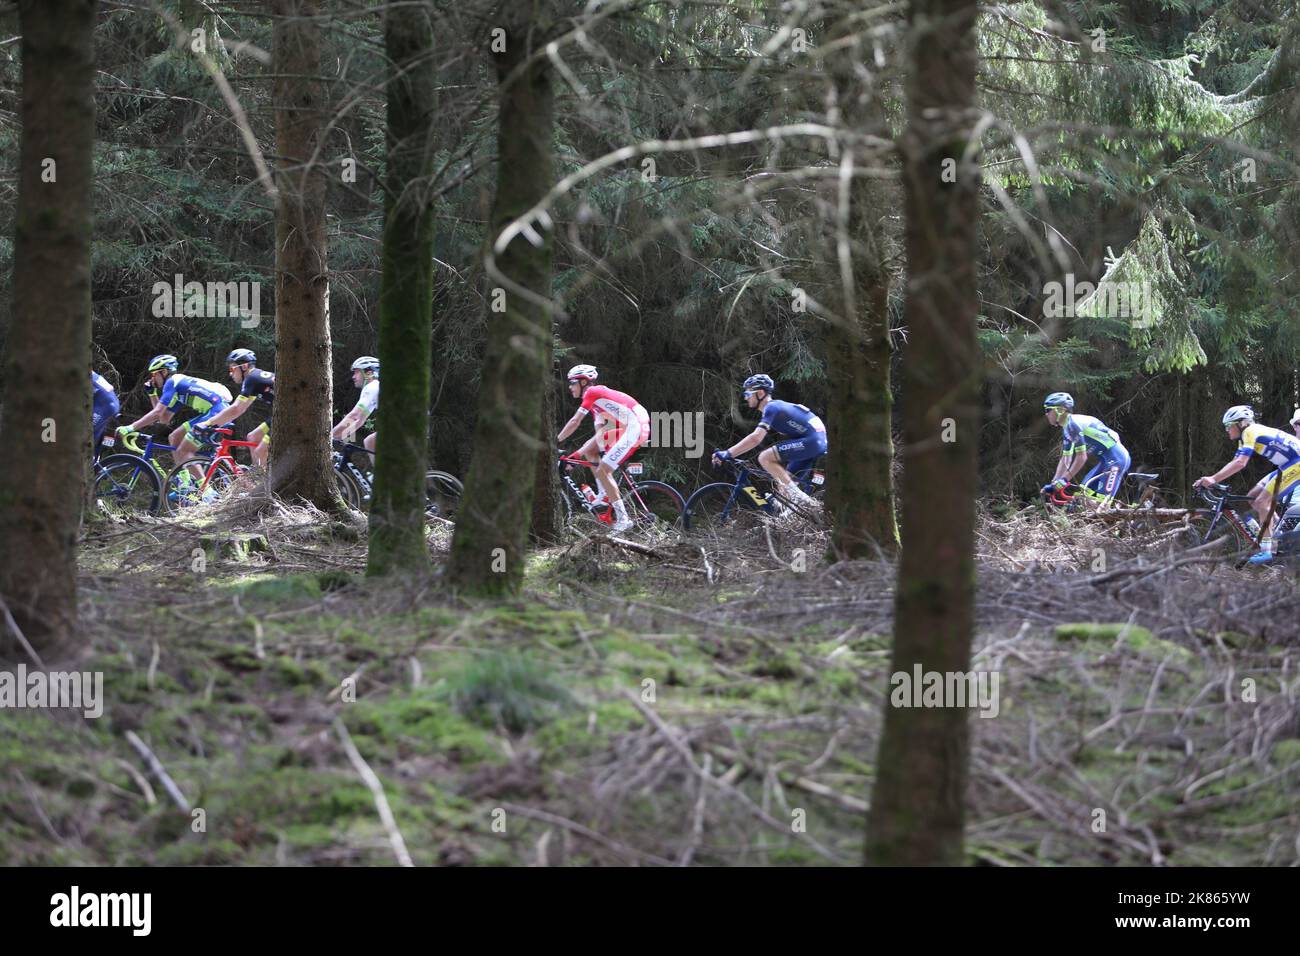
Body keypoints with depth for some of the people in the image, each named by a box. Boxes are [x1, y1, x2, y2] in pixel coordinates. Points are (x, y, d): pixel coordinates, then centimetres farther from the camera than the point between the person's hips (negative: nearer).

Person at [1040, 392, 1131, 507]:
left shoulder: (1073, 424, -16)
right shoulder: (1066, 429, 14)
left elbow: (1081, 457, -19)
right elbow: (1065, 459, 18)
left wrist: (1064, 480, -17)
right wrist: (1054, 483, 12)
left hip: (1116, 457, -10)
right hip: (1106, 459, 10)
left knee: (1103, 501, -18)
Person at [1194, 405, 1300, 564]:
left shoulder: (1251, 432, -16)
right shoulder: (1245, 437, 14)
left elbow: (1240, 463, -28)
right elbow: (1235, 463, 12)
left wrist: (1213, 479, -32)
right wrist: (1210, 479, 2)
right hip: (1287, 466, 10)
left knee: (1262, 501, -14)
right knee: (1253, 498, 8)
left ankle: (1266, 550, -14)